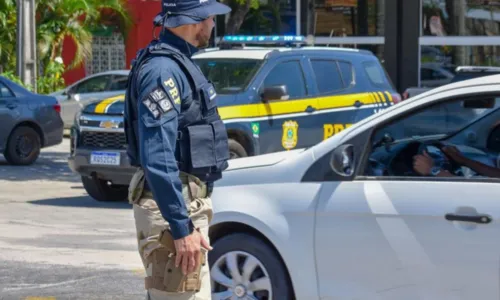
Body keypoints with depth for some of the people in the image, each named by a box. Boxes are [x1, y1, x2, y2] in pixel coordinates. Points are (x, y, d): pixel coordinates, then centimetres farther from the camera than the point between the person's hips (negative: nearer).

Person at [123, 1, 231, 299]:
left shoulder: (178, 63, 14)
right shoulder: (163, 70, -18)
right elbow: (157, 159, -25)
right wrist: (182, 228, -27)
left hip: (188, 200, 11)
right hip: (171, 205, -11)